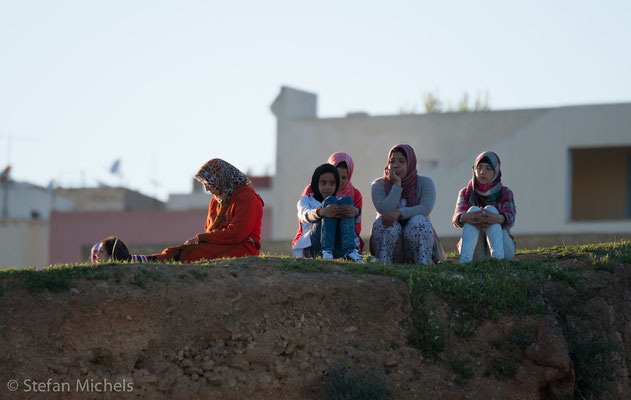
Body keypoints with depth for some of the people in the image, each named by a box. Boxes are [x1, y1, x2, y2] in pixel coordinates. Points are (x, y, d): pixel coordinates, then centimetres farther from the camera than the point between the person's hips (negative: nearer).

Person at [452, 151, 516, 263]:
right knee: (473, 210, -25)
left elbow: (510, 219, -16)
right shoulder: (466, 193, 9)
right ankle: (464, 260, -48)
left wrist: (498, 219, -42)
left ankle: (498, 258, -49)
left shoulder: (505, 193, 6)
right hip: (475, 253, 1)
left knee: (490, 209, -24)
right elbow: (457, 218, -11)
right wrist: (466, 218, -38)